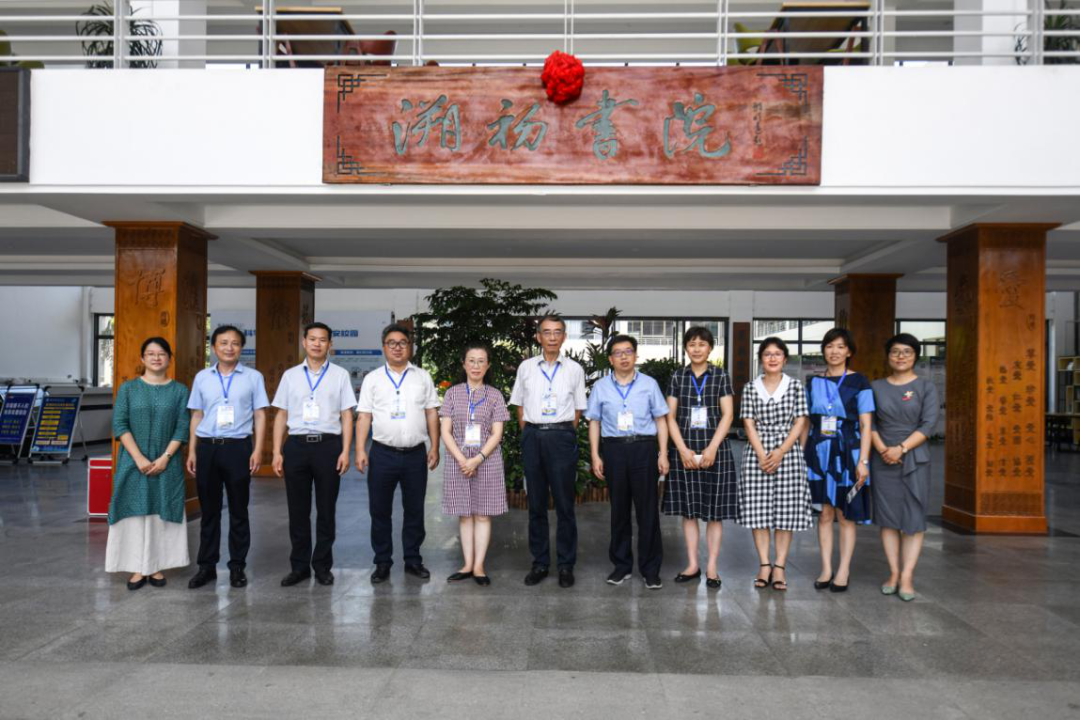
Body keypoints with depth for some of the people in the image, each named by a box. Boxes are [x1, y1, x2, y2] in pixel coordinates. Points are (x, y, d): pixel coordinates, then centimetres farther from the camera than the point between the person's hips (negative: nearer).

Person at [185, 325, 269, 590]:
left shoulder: (253, 377, 2)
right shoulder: (202, 377, 9)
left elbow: (260, 415, 2)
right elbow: (197, 415, 12)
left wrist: (258, 450, -6)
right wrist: (192, 451, 8)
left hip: (238, 448, -2)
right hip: (207, 447, 2)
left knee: (238, 510, 6)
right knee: (209, 510, 9)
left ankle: (237, 566, 15)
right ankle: (206, 566, 19)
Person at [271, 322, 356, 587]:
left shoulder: (340, 375, 4)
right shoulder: (290, 375, 9)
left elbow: (347, 415, 2)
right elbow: (281, 415, 10)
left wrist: (346, 451, -7)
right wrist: (277, 452, 3)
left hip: (328, 445, -1)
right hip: (296, 445, 2)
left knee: (326, 509, 6)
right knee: (298, 510, 8)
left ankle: (323, 566, 19)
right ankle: (299, 566, 20)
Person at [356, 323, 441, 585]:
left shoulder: (422, 377, 9)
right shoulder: (373, 379, 6)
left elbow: (432, 413, 7)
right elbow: (364, 416, 3)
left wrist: (435, 447, 1)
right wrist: (360, 450, -5)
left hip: (416, 454, 1)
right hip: (383, 453, -1)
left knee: (415, 511, 9)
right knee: (380, 511, 5)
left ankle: (413, 560, 22)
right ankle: (382, 563, 17)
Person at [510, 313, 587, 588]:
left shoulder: (574, 369, 4)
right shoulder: (526, 367, 7)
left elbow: (578, 409, 9)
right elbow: (520, 405, 14)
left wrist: (565, 434, 2)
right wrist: (529, 434, 7)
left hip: (561, 435, -2)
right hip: (532, 436, 2)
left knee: (564, 503, 1)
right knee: (536, 503, 8)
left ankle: (566, 565, 11)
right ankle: (539, 563, 18)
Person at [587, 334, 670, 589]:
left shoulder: (649, 384, 5)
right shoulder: (600, 387, 8)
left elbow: (660, 420, 6)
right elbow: (595, 422, 9)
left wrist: (663, 453, -1)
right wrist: (595, 455, 2)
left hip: (644, 447, -1)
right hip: (614, 448, 1)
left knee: (647, 509, 0)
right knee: (619, 509, 9)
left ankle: (650, 568, 8)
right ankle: (621, 564, 21)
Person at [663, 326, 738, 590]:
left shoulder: (721, 377, 3)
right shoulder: (678, 377, 7)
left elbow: (728, 415, -2)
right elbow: (671, 417, 4)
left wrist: (712, 448, -11)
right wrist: (683, 450, -7)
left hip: (714, 449, -1)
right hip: (684, 449, 2)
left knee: (714, 511, 2)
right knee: (688, 509, 6)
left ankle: (712, 567, 9)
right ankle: (692, 565, 15)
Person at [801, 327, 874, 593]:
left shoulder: (859, 382, -2)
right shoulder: (814, 383, 8)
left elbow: (866, 425, -5)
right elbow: (805, 424, 12)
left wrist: (863, 461, -12)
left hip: (847, 453, -3)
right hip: (819, 453, 3)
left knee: (845, 515, 4)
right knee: (825, 513, 6)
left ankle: (844, 571, 13)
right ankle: (826, 569, 14)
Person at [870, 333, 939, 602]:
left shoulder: (926, 387, 2)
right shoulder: (876, 387, 8)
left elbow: (928, 425, -6)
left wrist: (901, 448, -16)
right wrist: (882, 449, -12)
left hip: (914, 460, -2)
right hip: (883, 460, 2)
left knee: (913, 519, -2)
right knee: (888, 518, 4)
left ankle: (907, 577, 1)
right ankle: (893, 573, 12)